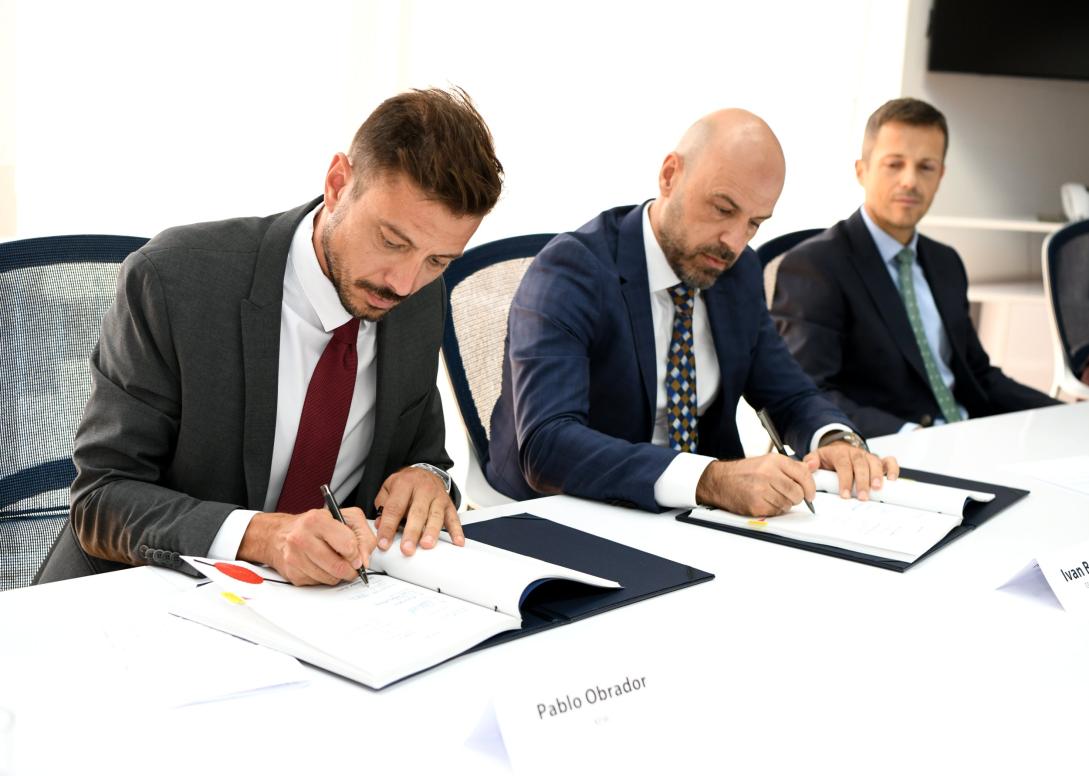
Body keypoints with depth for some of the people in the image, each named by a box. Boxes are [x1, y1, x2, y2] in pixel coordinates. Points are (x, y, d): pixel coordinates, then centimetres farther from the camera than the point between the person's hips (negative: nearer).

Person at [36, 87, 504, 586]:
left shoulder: (422, 302, -3)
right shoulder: (174, 279, -17)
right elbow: (103, 499, -15)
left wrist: (426, 478, -13)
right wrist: (262, 534, -31)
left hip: (324, 590, 4)